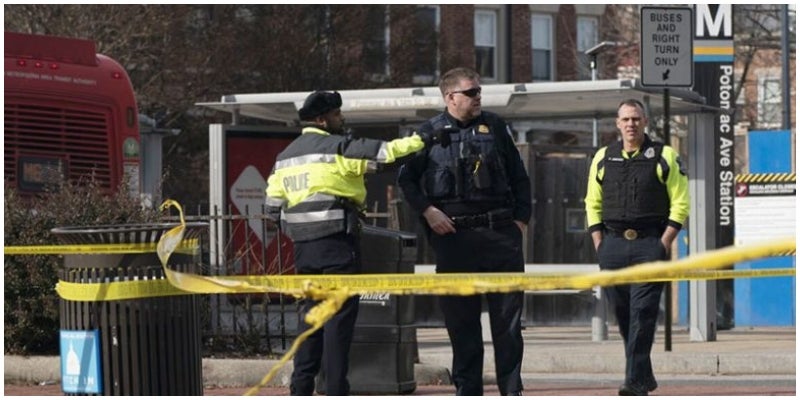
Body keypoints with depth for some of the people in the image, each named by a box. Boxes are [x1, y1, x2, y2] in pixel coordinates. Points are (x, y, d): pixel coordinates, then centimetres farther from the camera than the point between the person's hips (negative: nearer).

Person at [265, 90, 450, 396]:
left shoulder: (285, 157, 14)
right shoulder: (337, 148, -8)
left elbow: (273, 207, 13)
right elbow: (383, 152, -11)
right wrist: (422, 141, -3)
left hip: (303, 245, 7)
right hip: (337, 242, -7)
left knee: (311, 312, 14)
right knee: (339, 314, -4)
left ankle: (301, 386, 11)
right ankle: (336, 390, -6)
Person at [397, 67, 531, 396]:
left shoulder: (495, 127, 11)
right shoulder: (431, 132, 5)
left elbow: (519, 177, 14)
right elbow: (406, 178, 7)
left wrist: (521, 218, 5)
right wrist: (427, 211, -6)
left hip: (499, 232, 1)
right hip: (453, 234, -1)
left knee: (508, 316, 0)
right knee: (460, 318, 2)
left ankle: (511, 389, 4)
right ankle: (467, 390, 9)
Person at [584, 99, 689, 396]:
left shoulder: (664, 157, 3)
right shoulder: (603, 159, 12)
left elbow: (680, 204, 2)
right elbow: (593, 204, 15)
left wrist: (664, 244, -7)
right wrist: (599, 244, 5)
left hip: (650, 244, -4)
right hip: (613, 244, 4)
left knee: (643, 312, -11)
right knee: (622, 313, 5)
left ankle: (635, 382, -14)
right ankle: (644, 376, 16)